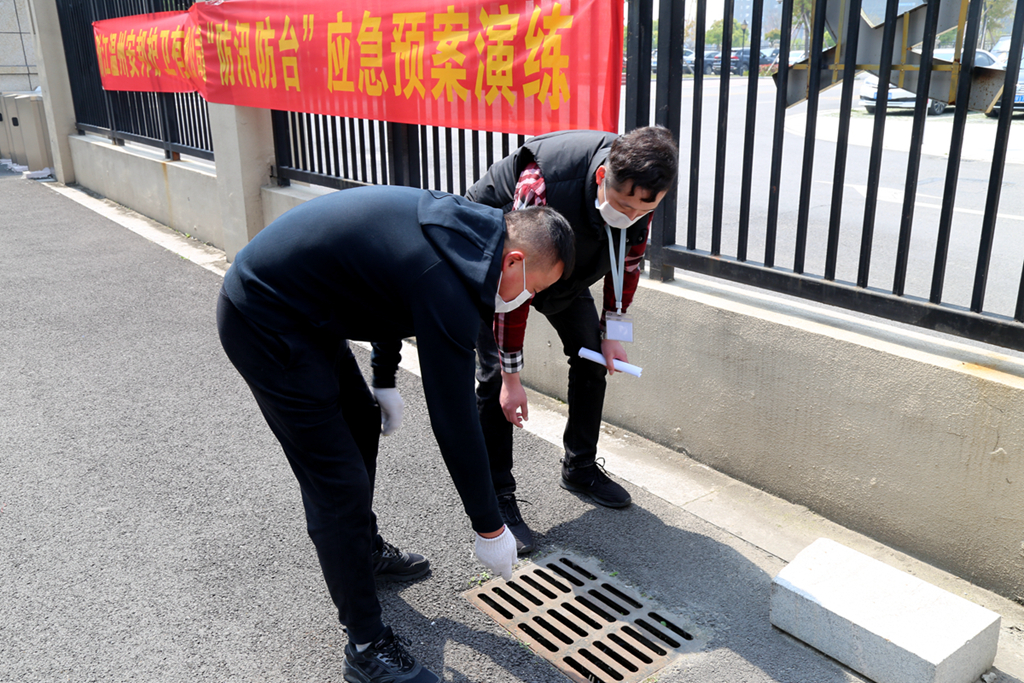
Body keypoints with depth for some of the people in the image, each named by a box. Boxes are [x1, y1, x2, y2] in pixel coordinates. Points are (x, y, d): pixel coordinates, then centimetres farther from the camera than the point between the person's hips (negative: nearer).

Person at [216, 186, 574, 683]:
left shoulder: (458, 227, 1)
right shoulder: (448, 283, -27)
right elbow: (453, 417, -23)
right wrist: (490, 527, -13)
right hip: (264, 323, -10)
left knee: (361, 425, 23)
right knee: (338, 482, -7)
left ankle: (365, 549, 46)